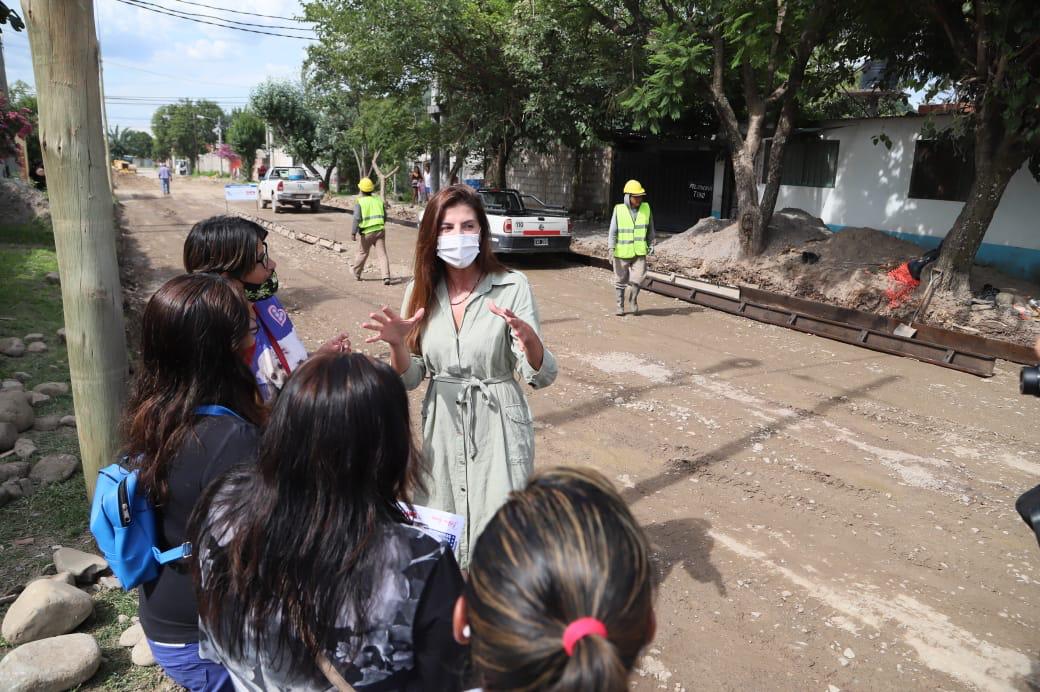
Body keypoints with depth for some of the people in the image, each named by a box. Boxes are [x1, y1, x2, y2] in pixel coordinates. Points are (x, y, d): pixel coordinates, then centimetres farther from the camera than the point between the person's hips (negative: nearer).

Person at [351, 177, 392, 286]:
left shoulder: (359, 201, -5)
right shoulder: (378, 199, 9)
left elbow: (357, 218, -13)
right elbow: (385, 216, 14)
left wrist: (353, 232, -10)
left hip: (367, 232, -2)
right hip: (380, 230, 2)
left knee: (363, 252, 16)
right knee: (382, 254, -2)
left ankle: (356, 273, 34)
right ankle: (386, 277, -15)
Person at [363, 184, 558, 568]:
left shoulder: (512, 287, -11)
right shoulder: (420, 291, 0)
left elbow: (542, 377, -13)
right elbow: (410, 379, 3)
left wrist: (529, 339, -33)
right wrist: (398, 345, -17)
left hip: (497, 427, -3)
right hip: (441, 428, 3)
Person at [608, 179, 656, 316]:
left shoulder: (646, 208, 0)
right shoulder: (619, 210, -7)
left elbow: (650, 229, 11)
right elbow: (613, 232, -4)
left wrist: (651, 245, 6)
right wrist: (611, 250, -10)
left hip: (640, 252, 1)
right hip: (622, 252, -1)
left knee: (638, 277, -8)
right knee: (621, 280, 8)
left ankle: (633, 298, 20)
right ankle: (620, 305, 23)